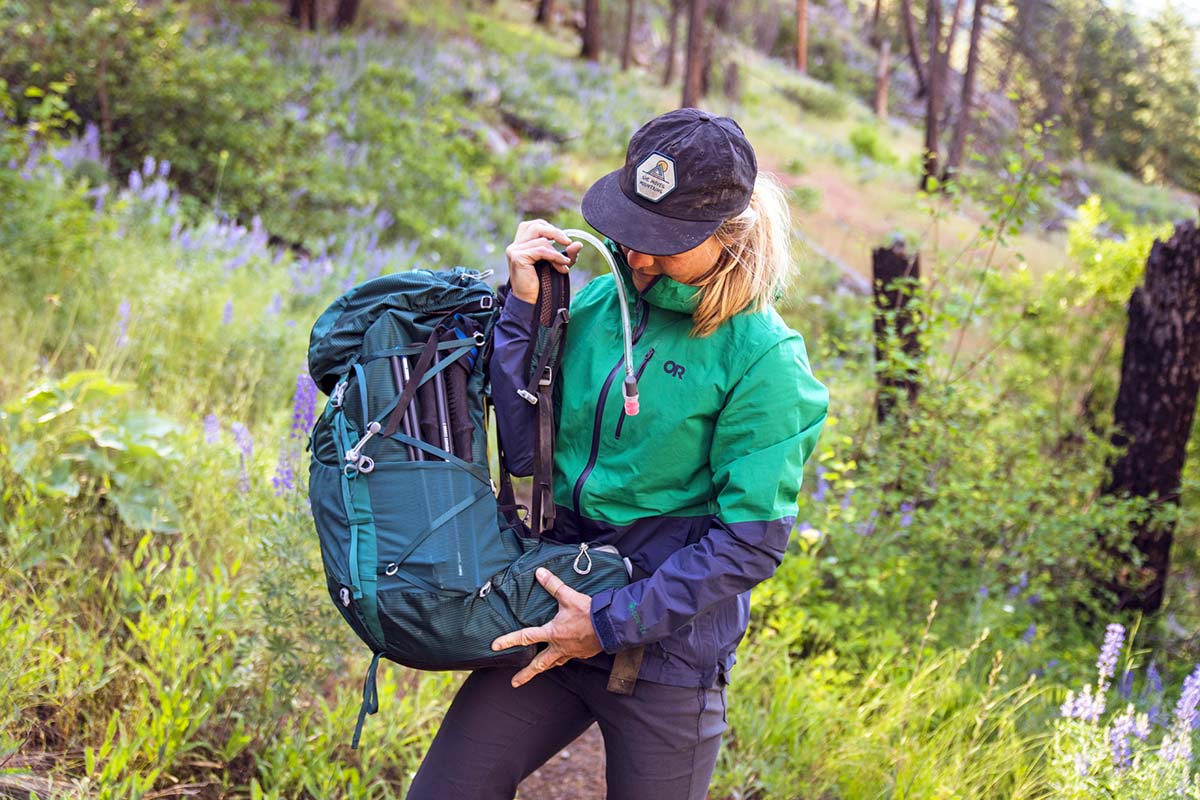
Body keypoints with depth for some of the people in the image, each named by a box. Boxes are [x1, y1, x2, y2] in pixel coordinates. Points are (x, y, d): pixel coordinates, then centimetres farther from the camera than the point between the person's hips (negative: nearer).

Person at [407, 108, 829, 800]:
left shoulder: (764, 359, -14)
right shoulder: (596, 303, 1)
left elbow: (751, 542, -14)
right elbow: (524, 453, -4)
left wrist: (612, 624, -14)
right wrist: (525, 308, -10)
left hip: (669, 646, -4)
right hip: (554, 616, 4)